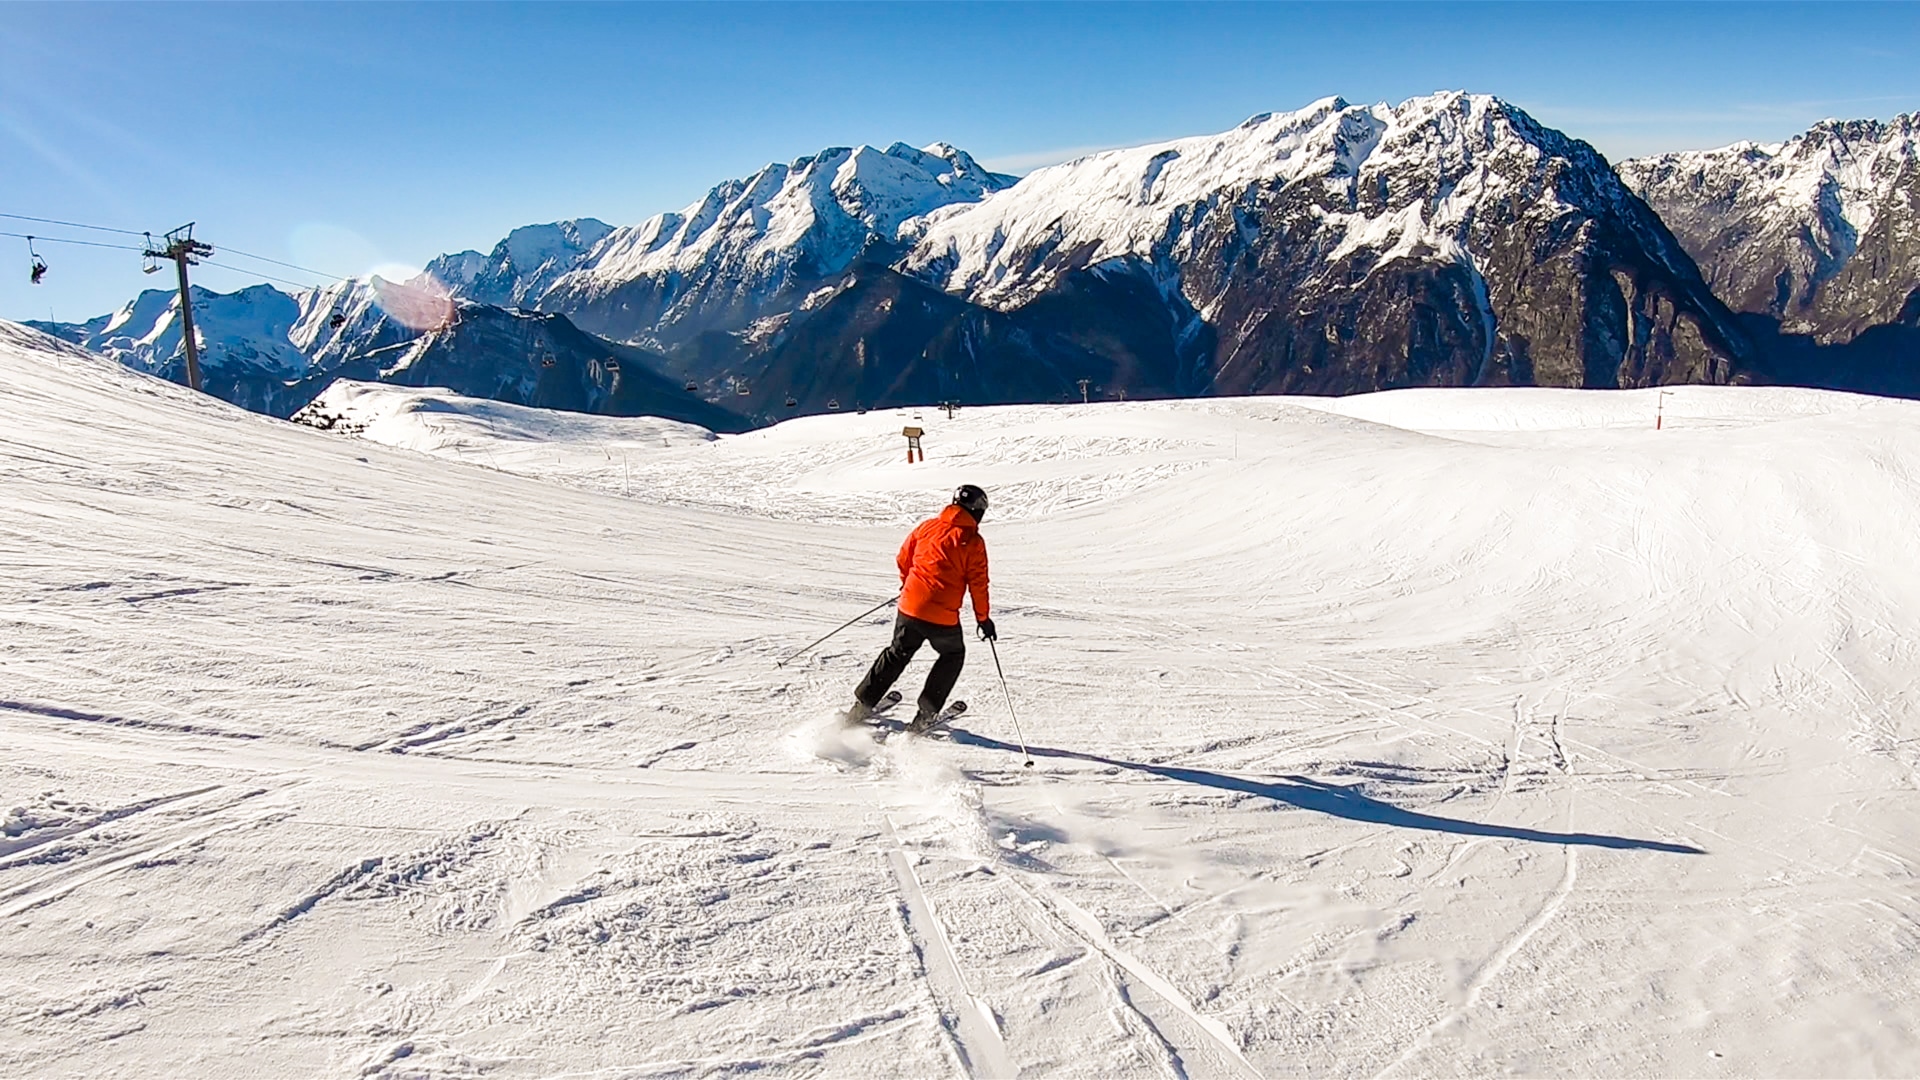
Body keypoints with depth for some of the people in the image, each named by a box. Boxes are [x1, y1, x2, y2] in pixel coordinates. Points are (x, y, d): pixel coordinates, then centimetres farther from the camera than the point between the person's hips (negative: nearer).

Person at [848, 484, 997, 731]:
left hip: (910, 607, 4)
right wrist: (983, 618, 6)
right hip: (943, 617, -4)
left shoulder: (927, 526, 7)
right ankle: (926, 713, 15)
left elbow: (903, 559, 15)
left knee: (898, 653, 23)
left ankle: (862, 704, 21)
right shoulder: (973, 542, -5)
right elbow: (978, 583, -4)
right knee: (953, 656, 21)